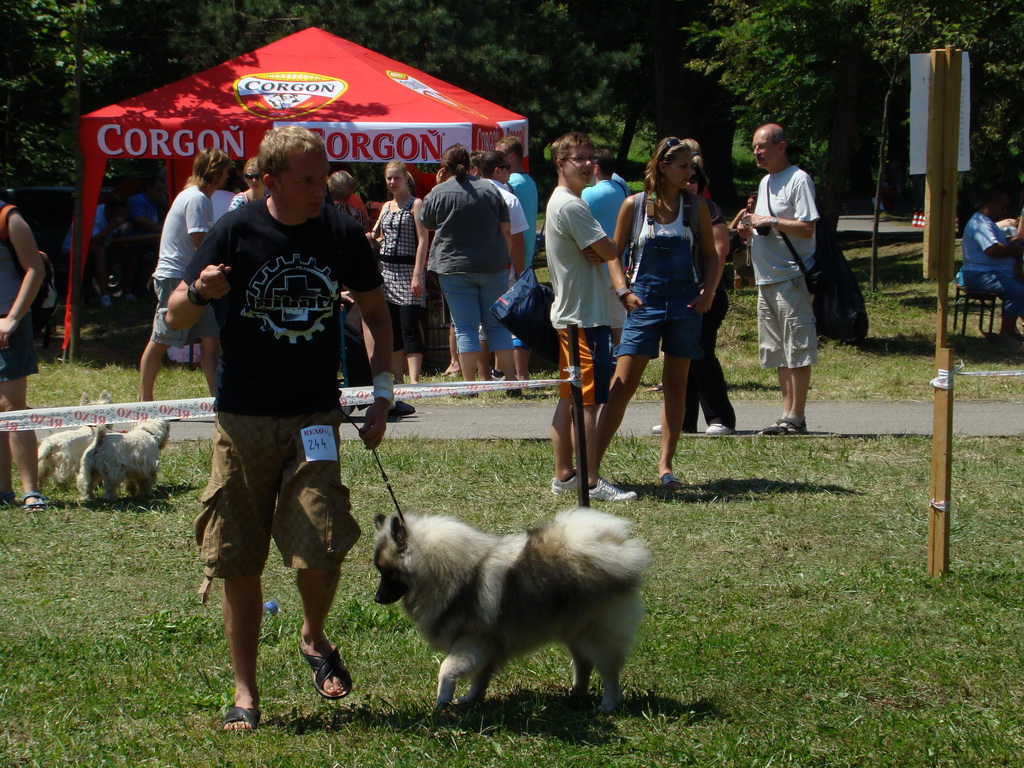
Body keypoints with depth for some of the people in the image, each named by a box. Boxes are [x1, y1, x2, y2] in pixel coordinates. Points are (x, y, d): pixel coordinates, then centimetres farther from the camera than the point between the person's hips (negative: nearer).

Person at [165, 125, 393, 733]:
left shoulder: (343, 234, -1)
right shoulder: (236, 233, -6)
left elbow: (374, 308, 14)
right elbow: (175, 318, 0)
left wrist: (382, 391, 6)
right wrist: (198, 293, -24)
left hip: (315, 415, 0)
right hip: (243, 417, 0)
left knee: (322, 549, -12)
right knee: (240, 561, 2)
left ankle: (315, 639, 19)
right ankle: (246, 690, 15)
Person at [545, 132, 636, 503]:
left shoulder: (559, 202, 17)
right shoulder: (571, 205, -16)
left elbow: (598, 253, 12)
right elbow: (610, 251, -19)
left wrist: (594, 252, -9)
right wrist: (602, 250, 1)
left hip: (568, 315, 11)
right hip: (585, 317, -11)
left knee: (569, 398, 13)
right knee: (589, 401, -9)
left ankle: (564, 474, 18)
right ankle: (592, 481, -9)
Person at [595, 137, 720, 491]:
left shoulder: (696, 206, 4)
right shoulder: (634, 205, -1)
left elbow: (711, 255, 11)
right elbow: (614, 253, 5)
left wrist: (708, 291, -5)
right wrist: (624, 291, -9)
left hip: (684, 302, 2)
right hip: (644, 300, -2)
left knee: (676, 385, 6)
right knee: (623, 384, -8)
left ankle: (665, 466, 12)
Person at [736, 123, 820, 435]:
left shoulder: (798, 180, -9)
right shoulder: (765, 182, 19)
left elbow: (806, 228, -16)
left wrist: (770, 221, -16)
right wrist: (750, 231, 6)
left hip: (791, 278, -10)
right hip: (767, 279, 10)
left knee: (797, 351, -7)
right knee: (779, 352, 11)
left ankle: (796, 417, -5)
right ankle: (787, 414, 15)